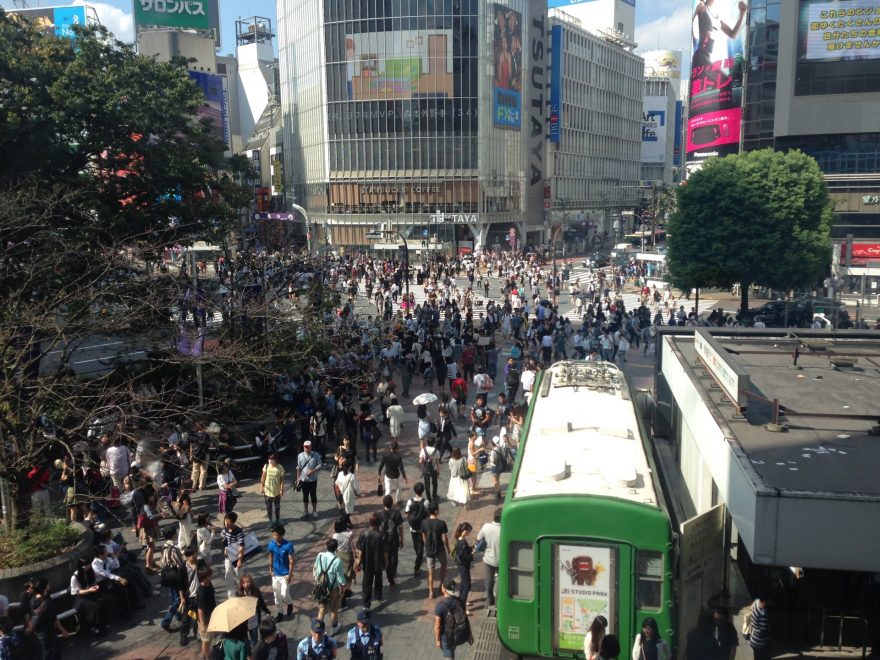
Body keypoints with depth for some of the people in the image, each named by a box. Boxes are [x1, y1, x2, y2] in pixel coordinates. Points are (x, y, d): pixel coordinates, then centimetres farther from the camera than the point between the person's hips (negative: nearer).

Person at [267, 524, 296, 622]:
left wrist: (290, 574, -14)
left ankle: (290, 604, 27)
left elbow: (291, 561, -14)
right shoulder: (271, 544, -9)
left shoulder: (288, 545, -21)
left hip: (285, 574, -4)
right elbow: (271, 557, 7)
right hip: (275, 574, 4)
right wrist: (270, 570, 5)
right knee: (277, 595, 10)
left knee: (284, 594, -4)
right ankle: (280, 613, 27)